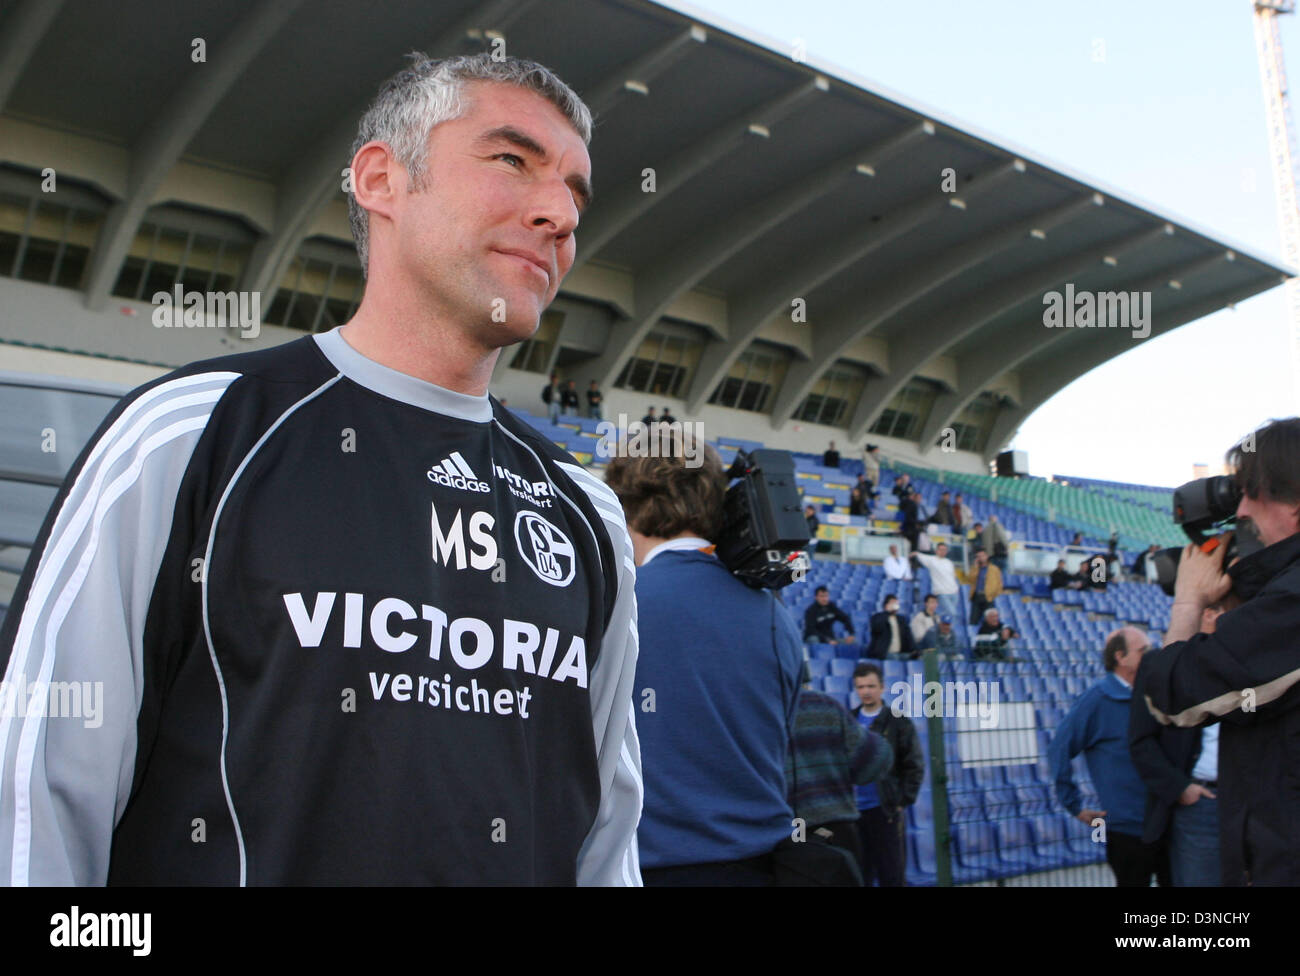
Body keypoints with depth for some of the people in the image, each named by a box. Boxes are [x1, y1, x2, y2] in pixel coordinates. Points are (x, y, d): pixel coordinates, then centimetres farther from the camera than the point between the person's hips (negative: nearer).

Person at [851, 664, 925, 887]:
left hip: (885, 811, -3)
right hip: (853, 812, 3)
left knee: (891, 877, 1)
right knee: (859, 877, 9)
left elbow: (915, 766, -1)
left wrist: (904, 801, -9)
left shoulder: (898, 722, 1)